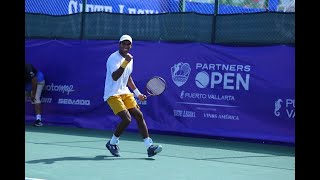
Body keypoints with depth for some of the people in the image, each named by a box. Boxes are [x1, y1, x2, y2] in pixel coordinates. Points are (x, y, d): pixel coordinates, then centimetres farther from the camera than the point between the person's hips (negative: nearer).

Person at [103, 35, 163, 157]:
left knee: (139, 115, -4)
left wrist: (137, 93, 22)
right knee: (126, 118, -19)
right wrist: (125, 63, -36)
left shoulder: (129, 58, 12)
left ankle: (149, 147, -5)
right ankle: (112, 143, 4)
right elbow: (114, 77, -28)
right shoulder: (113, 58, -14)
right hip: (113, 94, -8)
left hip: (125, 92, 8)